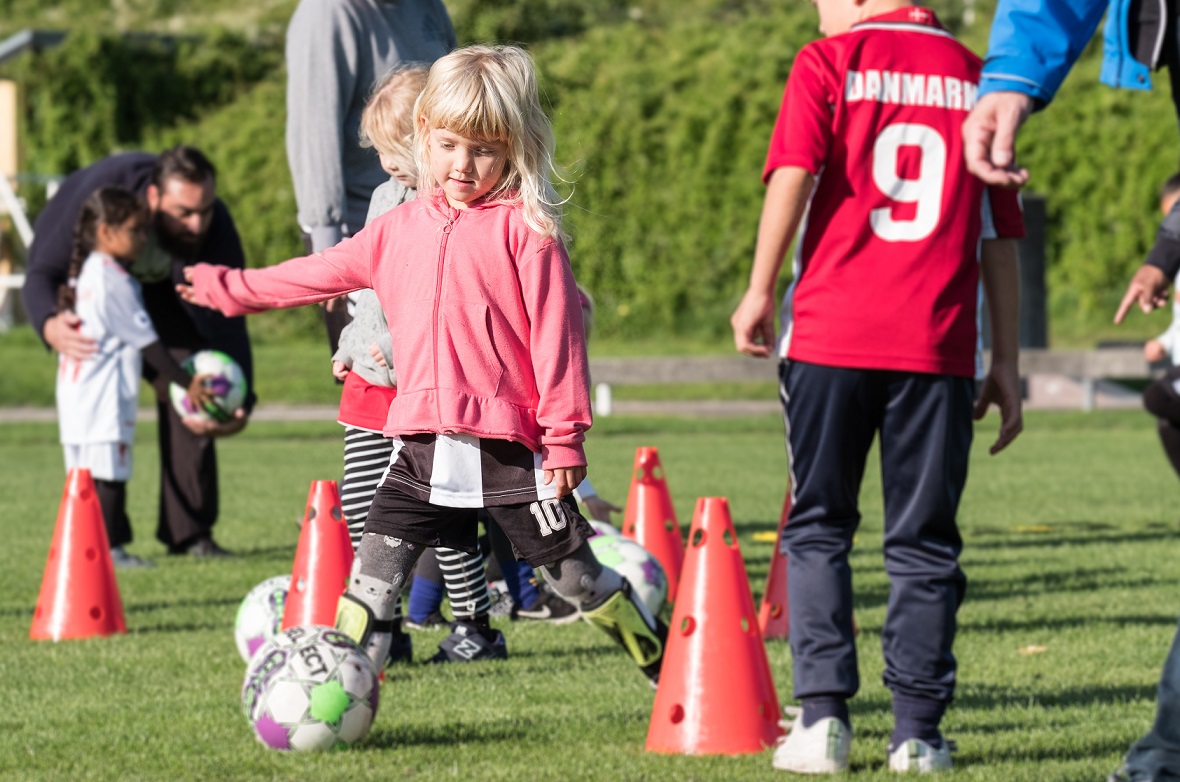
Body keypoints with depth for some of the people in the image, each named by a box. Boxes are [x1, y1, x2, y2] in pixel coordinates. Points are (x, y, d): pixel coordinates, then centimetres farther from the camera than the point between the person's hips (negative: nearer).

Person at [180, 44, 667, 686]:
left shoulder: (523, 228, -6)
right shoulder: (401, 229, 13)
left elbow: (556, 332, -8)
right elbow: (323, 273, 26)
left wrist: (565, 433, -9)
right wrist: (230, 289, 31)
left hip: (506, 443, -5)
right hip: (421, 445, 5)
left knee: (573, 574, 4)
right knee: (373, 577, -2)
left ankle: (669, 670, 19)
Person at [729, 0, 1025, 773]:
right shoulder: (974, 76, 12)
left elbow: (793, 175, -10)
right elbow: (1001, 237, 11)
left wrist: (762, 291, -3)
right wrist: (1006, 362, 14)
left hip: (832, 333, -2)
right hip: (938, 346, 2)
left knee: (819, 528, 7)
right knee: (925, 541, 8)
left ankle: (823, 716, -2)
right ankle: (918, 731, 3)